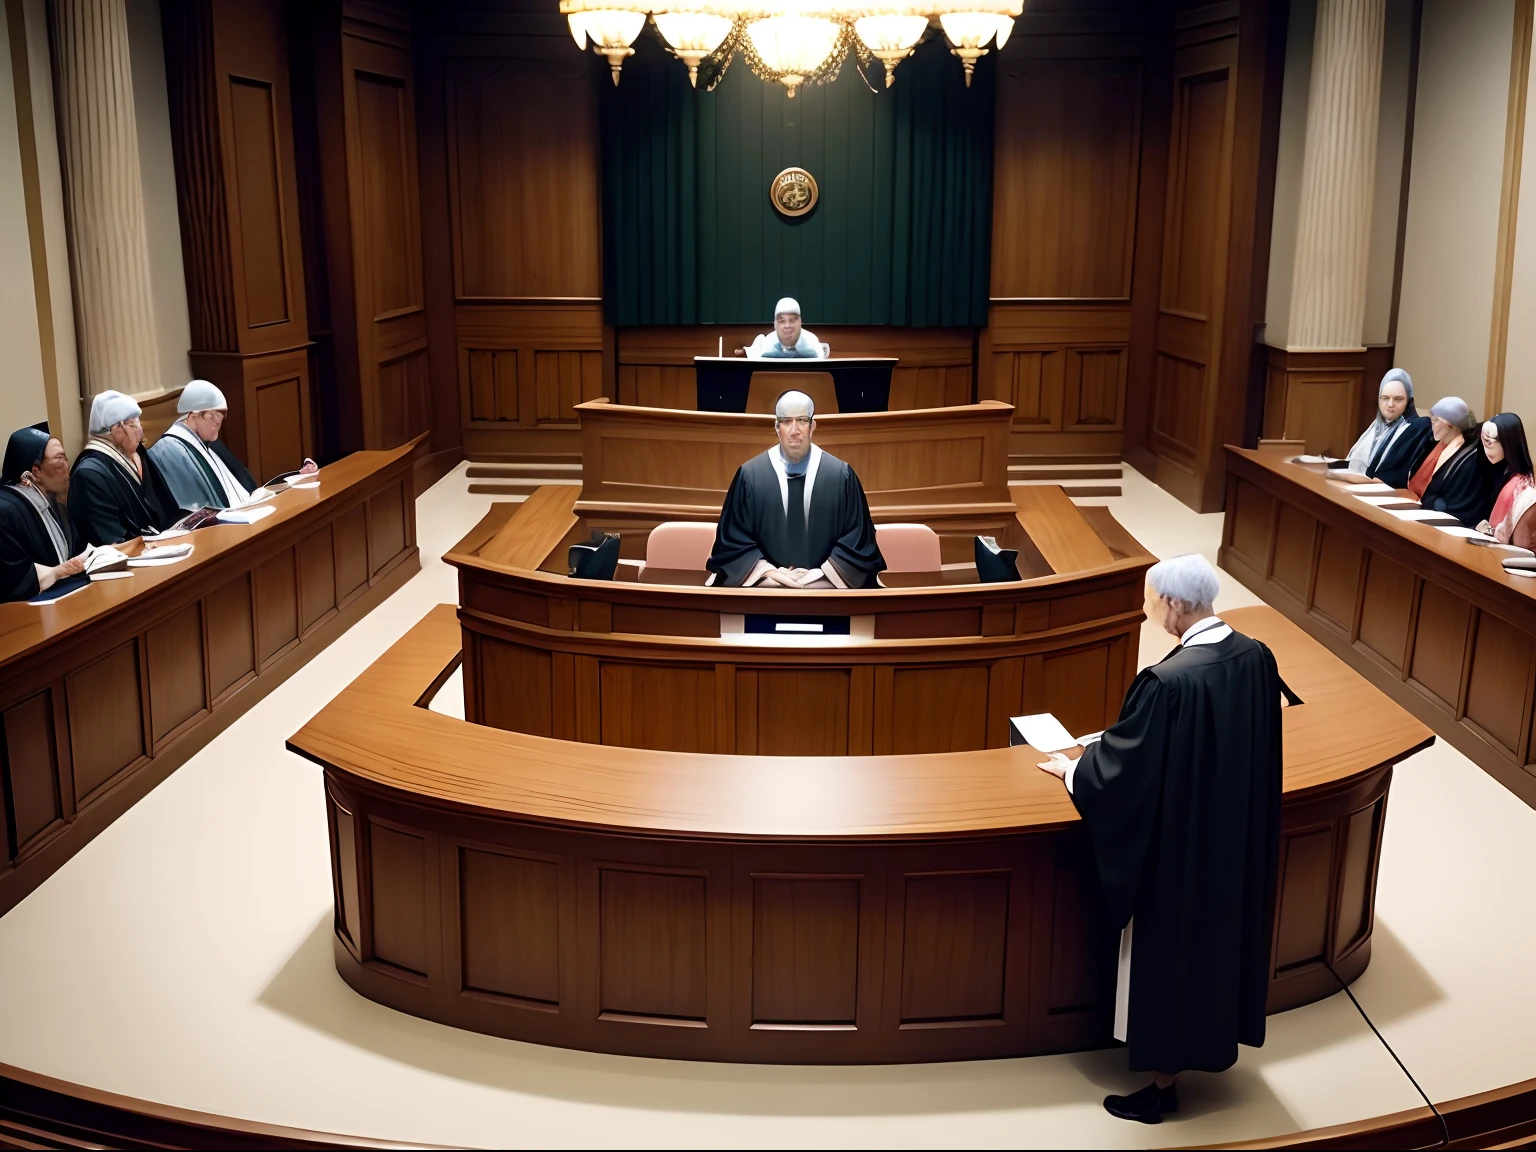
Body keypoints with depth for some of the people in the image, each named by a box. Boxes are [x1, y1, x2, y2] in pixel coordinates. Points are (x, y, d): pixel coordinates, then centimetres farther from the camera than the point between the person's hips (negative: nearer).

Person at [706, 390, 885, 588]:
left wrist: (822, 573, -7)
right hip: (765, 585, 0)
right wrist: (767, 571, -9)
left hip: (825, 584, 1)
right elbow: (733, 538, 5)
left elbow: (858, 538, 5)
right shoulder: (750, 475, 2)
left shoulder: (841, 475, 3)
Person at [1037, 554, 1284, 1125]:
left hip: (1179, 848, -7)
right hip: (1240, 839, 7)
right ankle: (1213, 1033, 48)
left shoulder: (1169, 681, -31)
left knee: (1169, 951, 10)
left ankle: (1163, 1082, 26)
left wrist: (1073, 768, 2)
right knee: (1218, 935, 26)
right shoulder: (1256, 657, -7)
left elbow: (1121, 762, -19)